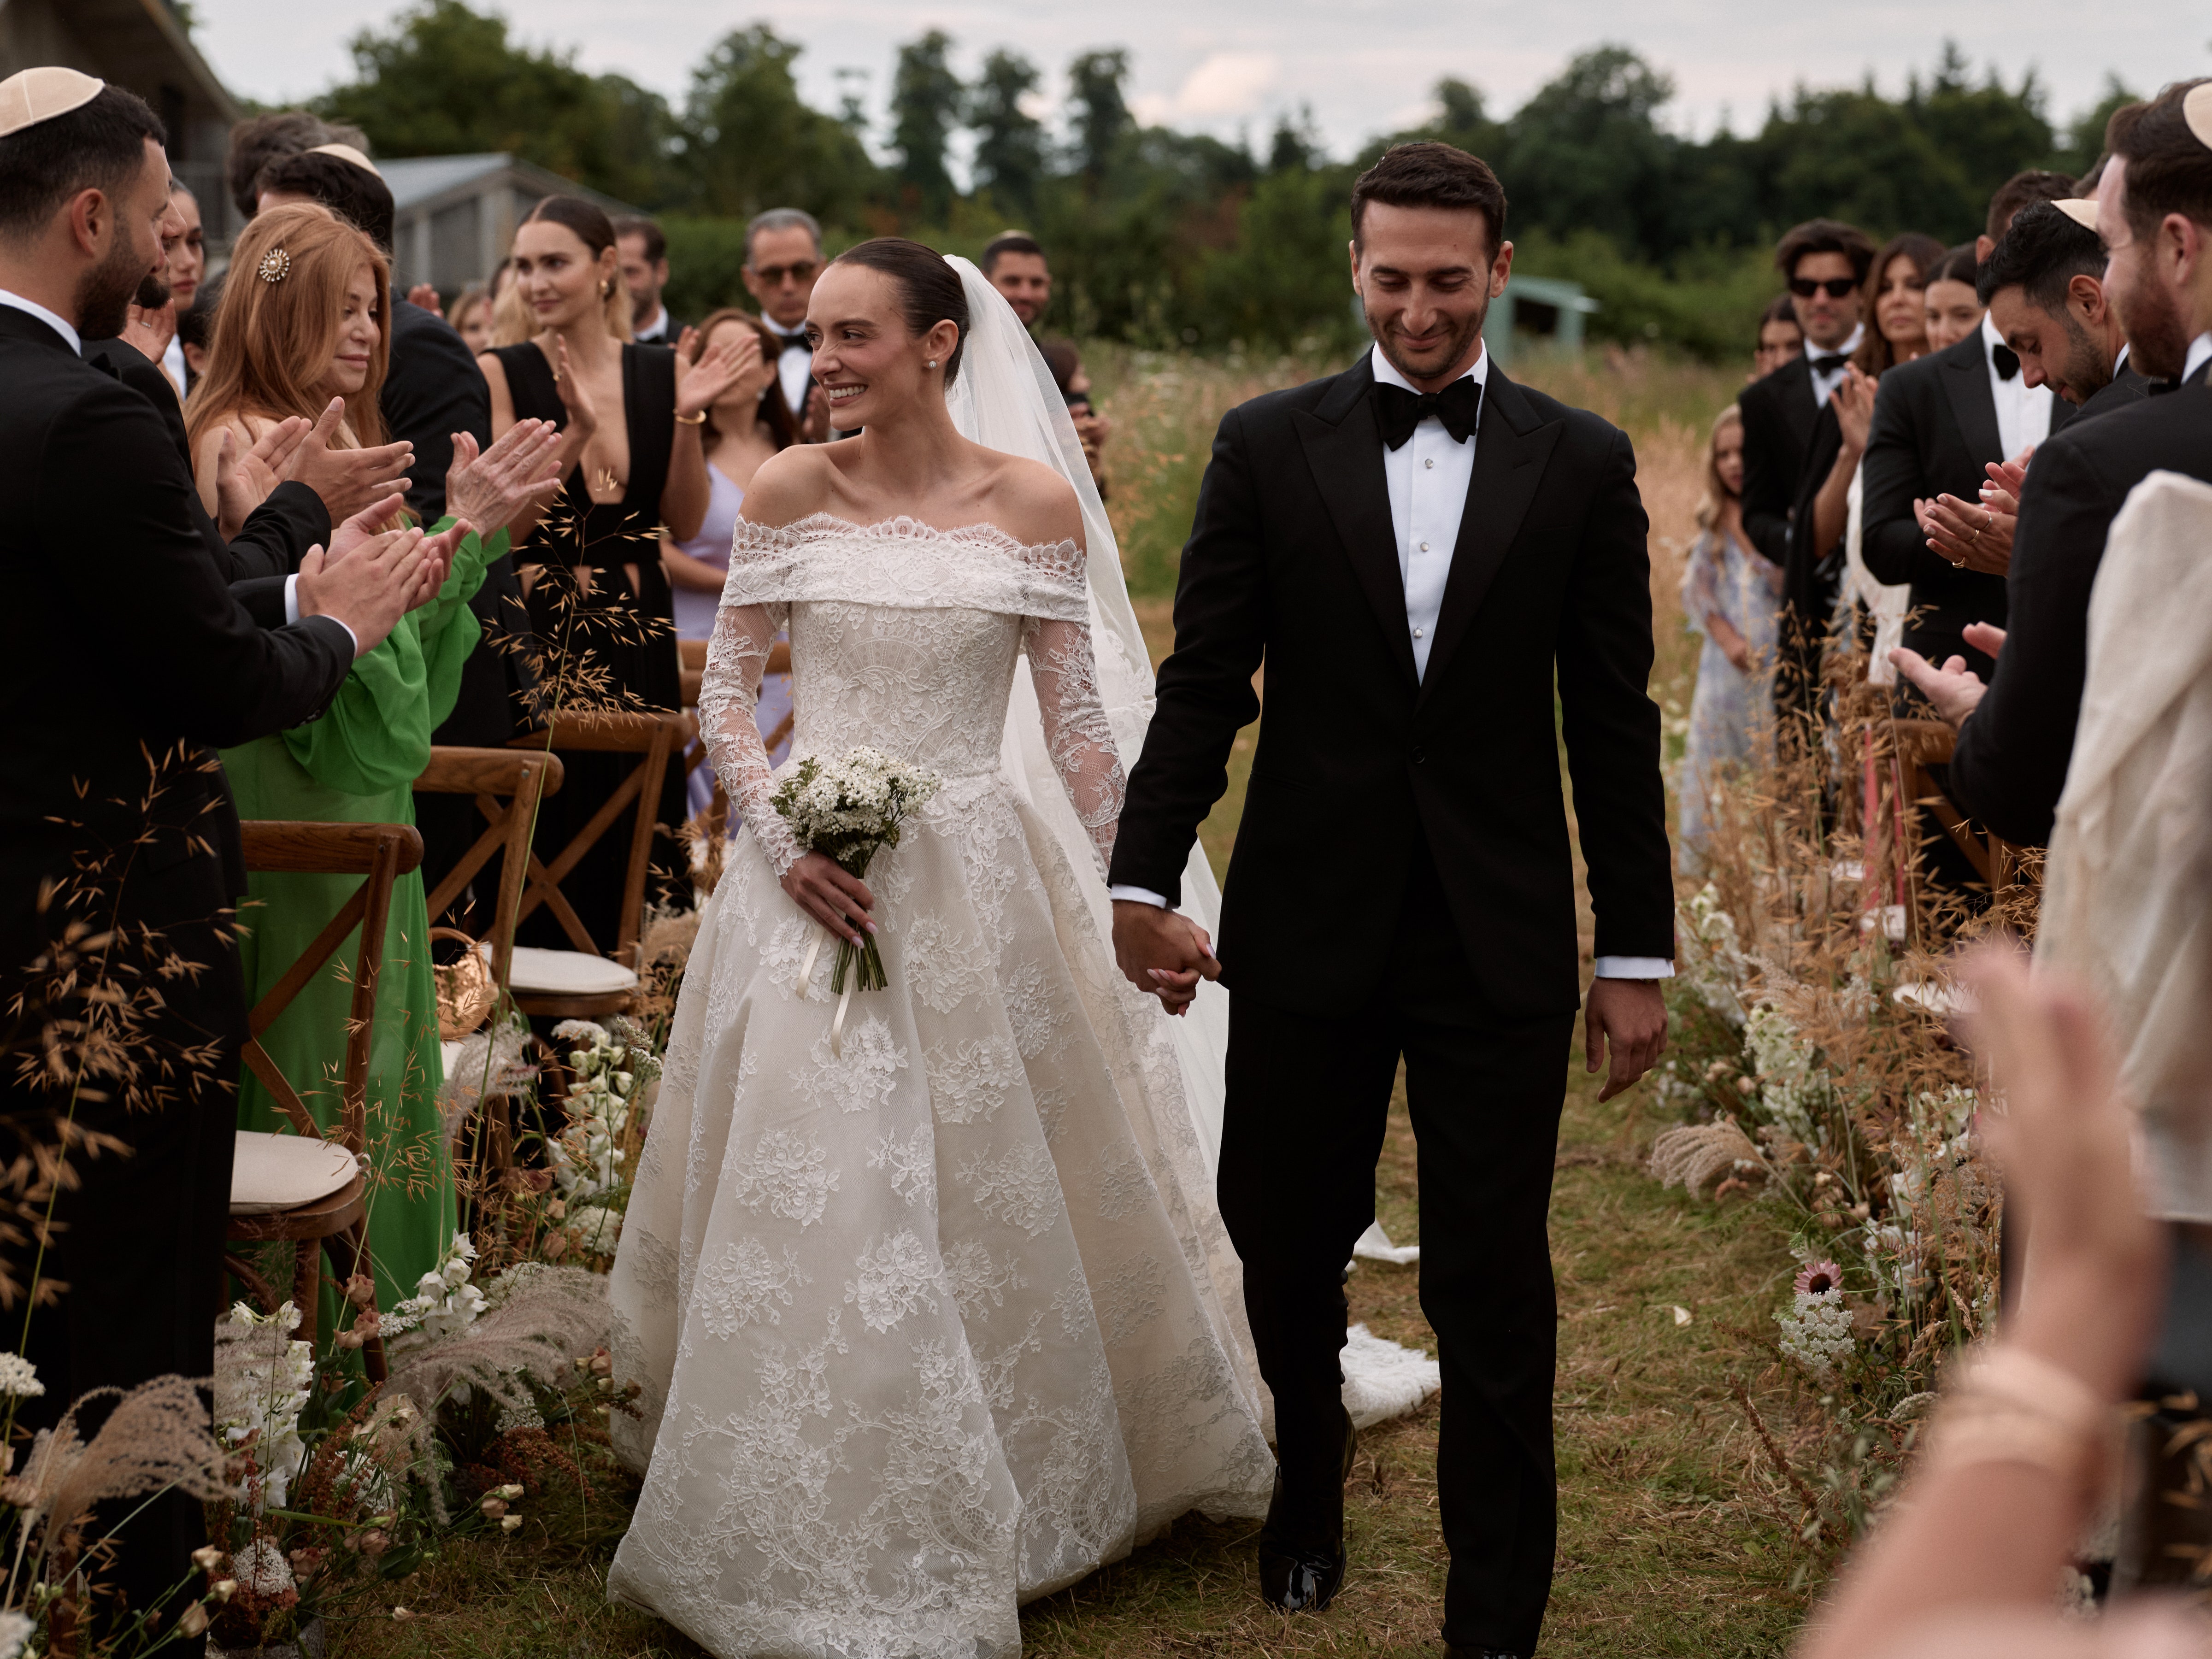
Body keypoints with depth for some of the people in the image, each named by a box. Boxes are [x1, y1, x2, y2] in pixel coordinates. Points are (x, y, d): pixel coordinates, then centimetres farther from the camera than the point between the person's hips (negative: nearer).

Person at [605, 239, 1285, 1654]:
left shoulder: (1036, 502, -3)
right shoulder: (791, 491, -1)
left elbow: (1079, 724, 1)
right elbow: (726, 692, 4)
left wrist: (1116, 902, 0)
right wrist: (784, 846, -9)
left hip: (977, 885, -1)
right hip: (813, 878, 1)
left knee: (991, 1200, 8)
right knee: (803, 1202, 4)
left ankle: (994, 1508, 29)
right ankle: (809, 1535, 21)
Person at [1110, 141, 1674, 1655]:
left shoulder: (1582, 464, 1)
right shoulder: (1268, 448, 1)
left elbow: (1614, 723, 2)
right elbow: (1204, 686, 1)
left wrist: (1639, 949, 1)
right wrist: (1145, 877, -9)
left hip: (1501, 938, -1)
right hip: (1306, 928, 1)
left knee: (1495, 1289, 3)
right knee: (1286, 1248, 14)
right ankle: (1307, 1497, 42)